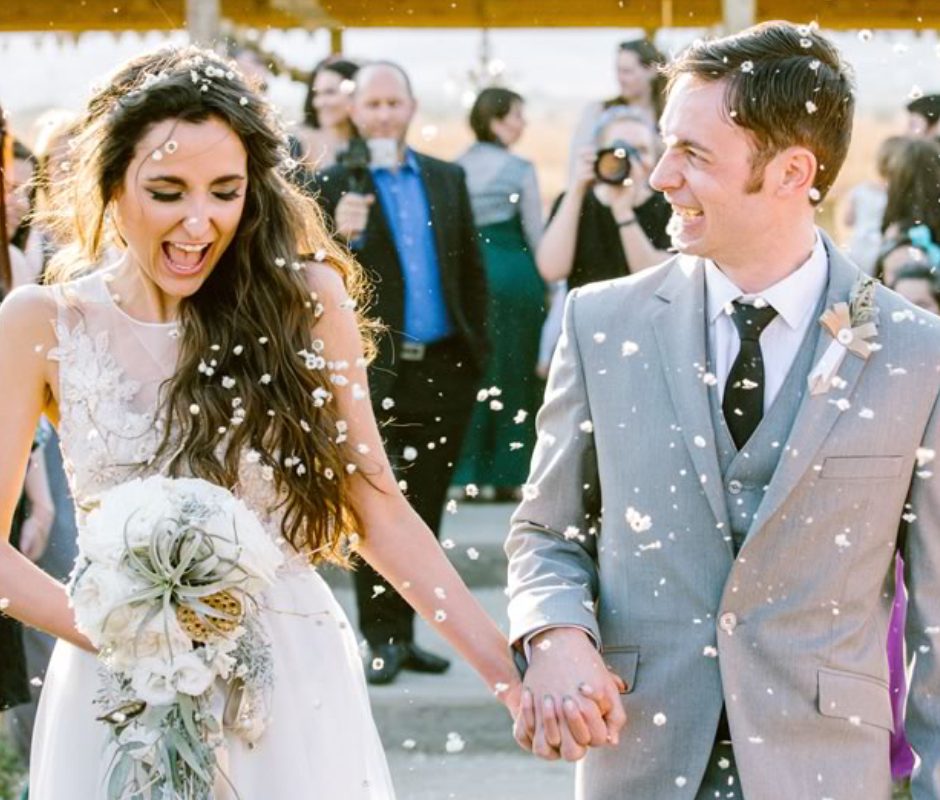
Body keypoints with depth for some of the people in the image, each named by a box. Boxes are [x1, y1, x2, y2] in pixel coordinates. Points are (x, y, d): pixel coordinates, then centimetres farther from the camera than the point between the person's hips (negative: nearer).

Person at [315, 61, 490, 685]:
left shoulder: (448, 180, 12)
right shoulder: (335, 186, -2)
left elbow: (472, 271, 16)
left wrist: (476, 349, 10)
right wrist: (342, 238, -26)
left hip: (443, 372, 4)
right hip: (377, 371, -4)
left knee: (424, 510, 8)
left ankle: (401, 632, 17)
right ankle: (383, 638, 5)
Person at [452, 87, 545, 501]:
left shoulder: (456, 168, 4)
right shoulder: (520, 169, -7)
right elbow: (535, 233, -3)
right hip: (513, 274, -4)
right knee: (512, 373, 4)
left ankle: (467, 472, 8)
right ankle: (506, 474, 5)